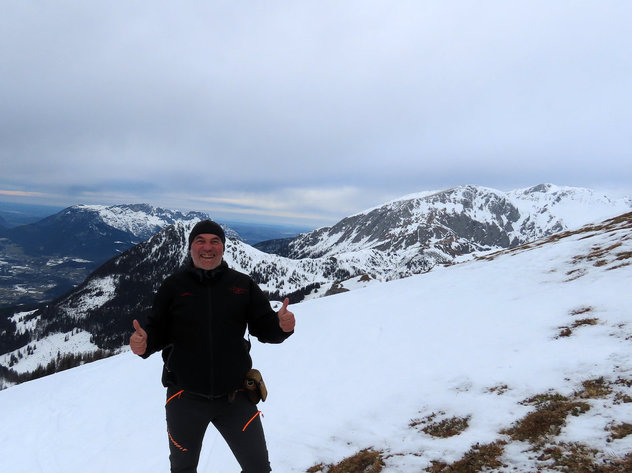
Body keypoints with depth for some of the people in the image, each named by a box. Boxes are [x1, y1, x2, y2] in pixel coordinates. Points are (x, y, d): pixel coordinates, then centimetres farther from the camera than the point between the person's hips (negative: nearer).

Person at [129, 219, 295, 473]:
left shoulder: (243, 284, -2)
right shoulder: (173, 286, -4)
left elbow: (264, 328, -1)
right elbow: (158, 331, -1)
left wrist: (282, 325, -22)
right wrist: (144, 343, -22)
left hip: (235, 397, 0)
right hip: (185, 397, 1)